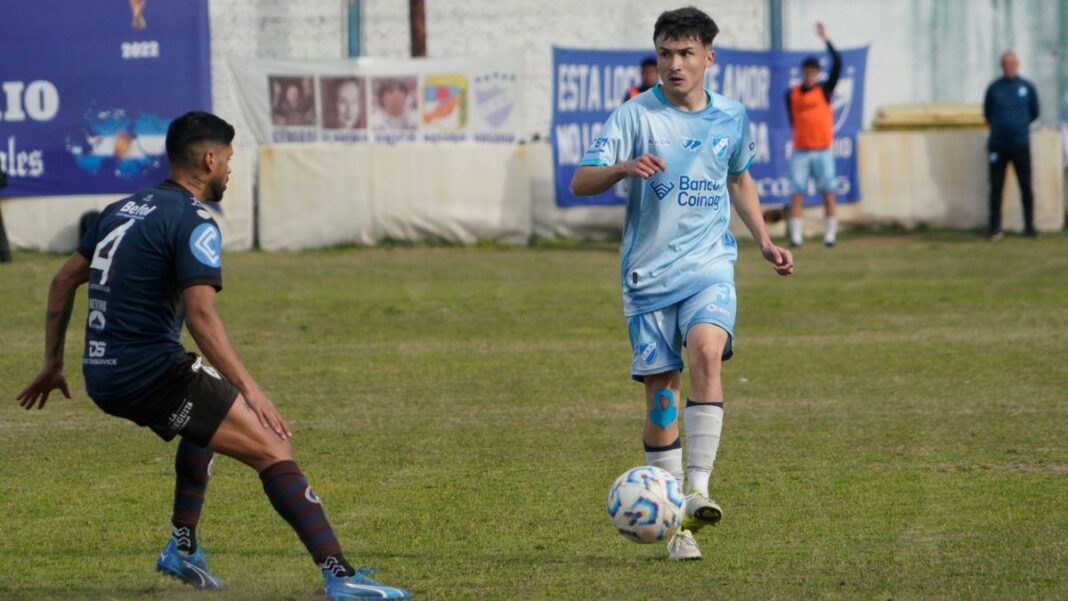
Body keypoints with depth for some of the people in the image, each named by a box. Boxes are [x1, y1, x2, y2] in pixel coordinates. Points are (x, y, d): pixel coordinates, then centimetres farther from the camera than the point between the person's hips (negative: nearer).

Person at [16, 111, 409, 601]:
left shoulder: (124, 209, 16)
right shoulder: (193, 222, -10)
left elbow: (63, 281, 23)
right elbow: (201, 314, -21)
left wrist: (53, 364, 31)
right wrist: (250, 390, -24)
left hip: (101, 375, 9)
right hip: (151, 371, -9)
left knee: (209, 414, 36)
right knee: (274, 451, -11)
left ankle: (182, 548, 29)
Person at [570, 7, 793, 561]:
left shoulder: (731, 117, 7)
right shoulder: (635, 116, -5)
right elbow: (580, 182, -12)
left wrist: (764, 241, 19)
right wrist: (622, 168, -31)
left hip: (709, 266, 1)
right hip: (649, 275, -1)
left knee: (706, 350, -27)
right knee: (660, 392, -1)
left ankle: (698, 490, -29)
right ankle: (676, 524, 10)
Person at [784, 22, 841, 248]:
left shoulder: (824, 90, 2)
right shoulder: (792, 94, 7)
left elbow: (837, 63, -8)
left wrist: (826, 40, -11)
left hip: (823, 150, -1)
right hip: (800, 151, 1)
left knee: (827, 194, -1)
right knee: (796, 194, -5)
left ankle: (830, 235, 4)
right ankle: (796, 236, -5)